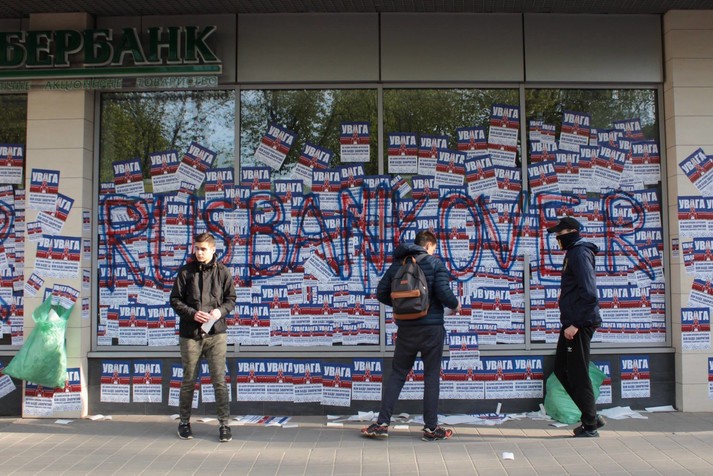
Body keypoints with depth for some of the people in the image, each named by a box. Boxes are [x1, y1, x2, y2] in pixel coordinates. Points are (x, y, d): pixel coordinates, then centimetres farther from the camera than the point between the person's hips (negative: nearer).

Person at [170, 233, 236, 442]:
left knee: (219, 379, -1)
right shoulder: (186, 271, 2)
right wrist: (192, 314, -12)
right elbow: (175, 300, 3)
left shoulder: (222, 271, 3)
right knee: (188, 380, 11)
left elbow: (231, 298, 7)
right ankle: (184, 422, 27)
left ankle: (224, 424, 8)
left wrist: (220, 311, -12)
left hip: (216, 333, 0)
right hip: (190, 333, 1)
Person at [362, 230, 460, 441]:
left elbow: (381, 293, 5)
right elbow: (444, 293, -15)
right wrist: (455, 305, 5)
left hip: (406, 328, 3)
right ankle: (431, 428, 11)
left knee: (397, 375, 11)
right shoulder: (435, 263, -5)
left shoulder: (397, 265, 7)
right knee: (431, 376, 7)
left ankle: (382, 423, 7)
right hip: (431, 328, -3)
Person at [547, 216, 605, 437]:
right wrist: (570, 323, 17)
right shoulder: (573, 253, 17)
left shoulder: (580, 254, -13)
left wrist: (576, 324, -22)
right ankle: (592, 416, 22)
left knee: (578, 375, -2)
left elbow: (589, 293, -21)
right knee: (561, 369, 14)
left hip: (580, 324, -10)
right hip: (572, 323, 10)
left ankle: (590, 426, 9)